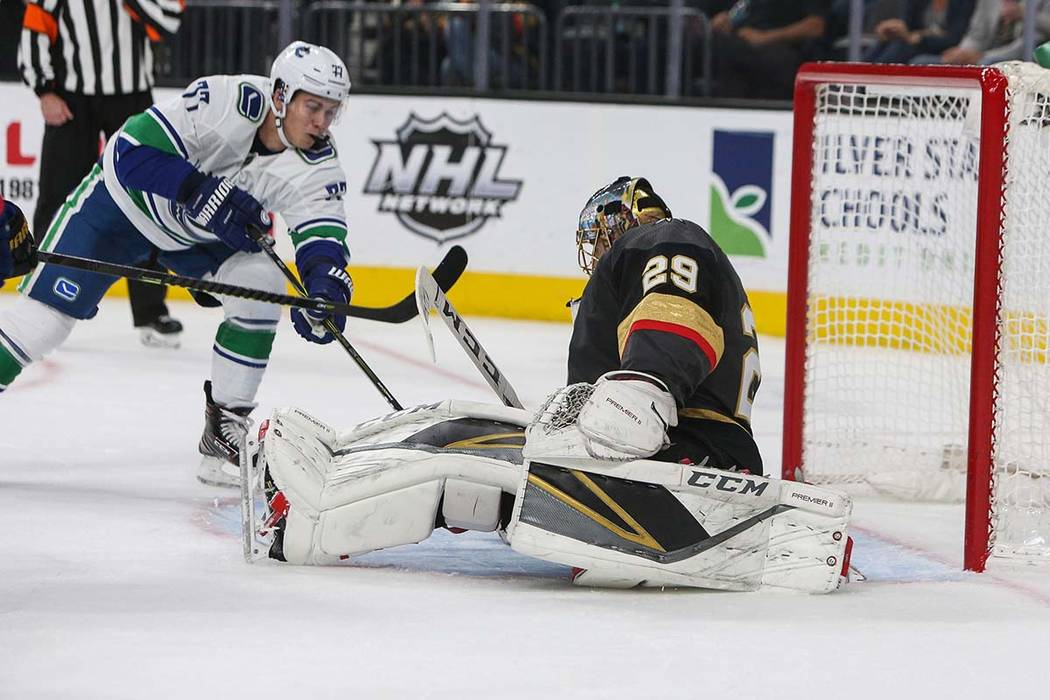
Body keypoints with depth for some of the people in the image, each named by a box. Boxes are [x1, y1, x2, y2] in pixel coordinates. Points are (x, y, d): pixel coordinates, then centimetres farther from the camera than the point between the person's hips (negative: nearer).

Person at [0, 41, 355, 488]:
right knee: (47, 315, -14)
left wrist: (325, 283, -50)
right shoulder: (223, 101, -33)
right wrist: (203, 192, -41)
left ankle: (224, 435, -5)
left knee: (259, 287, -18)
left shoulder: (317, 165, -20)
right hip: (123, 201, -4)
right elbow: (129, 152, -34)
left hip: (204, 235, 4)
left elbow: (323, 235, -29)